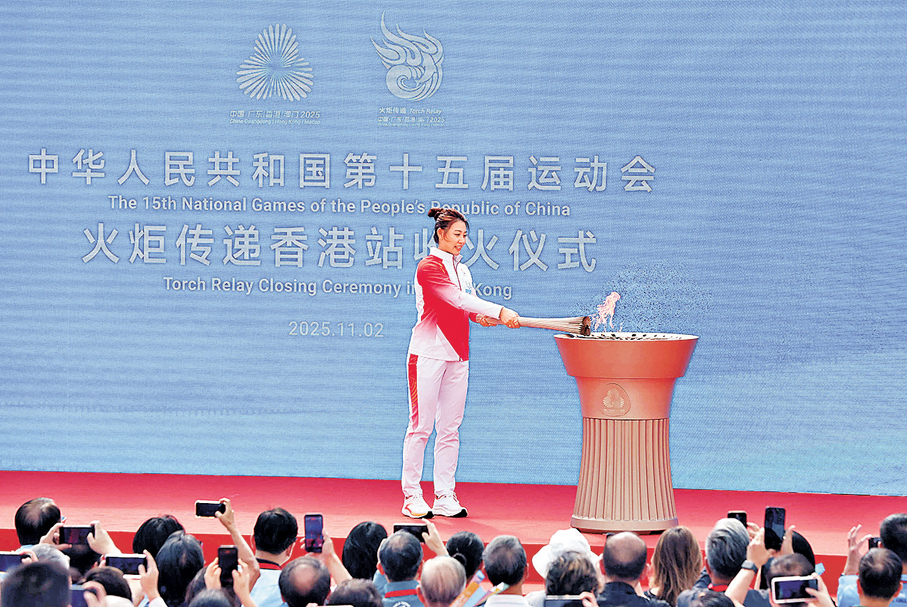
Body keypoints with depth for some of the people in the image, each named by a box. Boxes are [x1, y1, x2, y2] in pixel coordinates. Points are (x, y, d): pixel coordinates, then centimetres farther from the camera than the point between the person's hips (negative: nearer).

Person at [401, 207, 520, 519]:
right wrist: (500, 311, -27)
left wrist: (481, 316, -10)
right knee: (421, 425, -5)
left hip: (457, 355, 7)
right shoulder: (429, 266, -9)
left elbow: (468, 305, 13)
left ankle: (445, 497, 8)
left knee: (450, 428, 6)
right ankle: (412, 496, 0)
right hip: (429, 352, -7)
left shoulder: (461, 269, 16)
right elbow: (459, 298, -20)